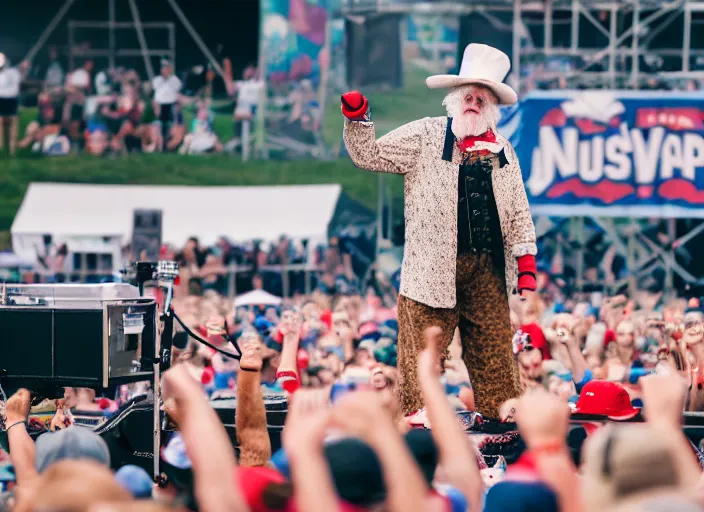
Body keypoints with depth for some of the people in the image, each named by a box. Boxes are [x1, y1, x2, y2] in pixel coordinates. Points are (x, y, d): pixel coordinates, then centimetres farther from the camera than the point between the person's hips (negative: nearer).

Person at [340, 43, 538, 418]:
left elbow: (518, 214, 16)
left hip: (488, 270, 3)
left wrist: (526, 266, 8)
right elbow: (368, 155, 4)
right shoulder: (424, 136, 5)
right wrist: (357, 116, -13)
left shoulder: (502, 151, 14)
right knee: (421, 359, -5)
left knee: (495, 355, 4)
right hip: (435, 269, -3)